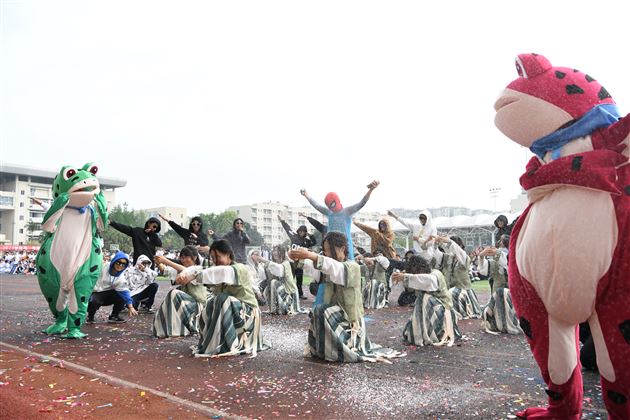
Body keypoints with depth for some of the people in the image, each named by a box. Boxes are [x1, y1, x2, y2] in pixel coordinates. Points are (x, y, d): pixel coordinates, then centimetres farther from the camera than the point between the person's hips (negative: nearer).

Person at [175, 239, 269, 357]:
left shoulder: (240, 269, -16)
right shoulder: (217, 270, 6)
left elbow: (223, 272, -39)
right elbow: (197, 269, -10)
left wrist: (194, 276, -44)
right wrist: (184, 274, -34)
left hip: (247, 311, -7)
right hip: (228, 309, 7)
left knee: (223, 301, -30)